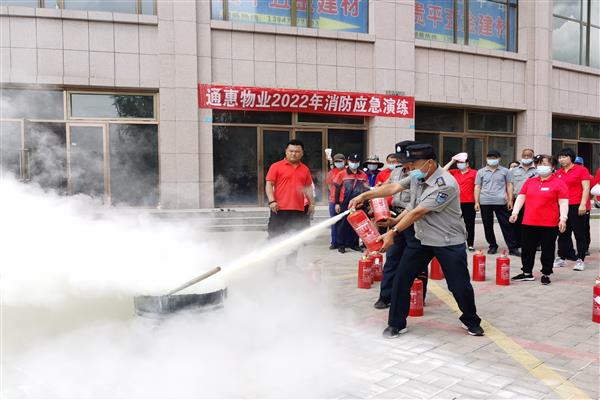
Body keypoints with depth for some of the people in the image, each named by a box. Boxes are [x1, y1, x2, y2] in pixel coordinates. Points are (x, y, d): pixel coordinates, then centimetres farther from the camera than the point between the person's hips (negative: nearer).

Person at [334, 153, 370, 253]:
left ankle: (354, 244, 19)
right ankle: (341, 245, 7)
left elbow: (366, 189, 14)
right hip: (344, 204, -3)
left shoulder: (363, 175, 8)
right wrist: (337, 203, -5)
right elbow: (337, 189, 0)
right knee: (343, 224, 0)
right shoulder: (342, 174, -1)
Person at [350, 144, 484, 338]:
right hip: (421, 239, 7)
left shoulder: (445, 184, -25)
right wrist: (364, 195, -14)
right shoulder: (416, 176, 0)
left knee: (460, 286, 3)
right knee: (401, 279, 2)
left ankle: (472, 322, 31)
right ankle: (396, 324, 16)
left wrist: (393, 232, -25)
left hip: (449, 242, -6)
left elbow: (417, 213, -26)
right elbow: (392, 188, -3)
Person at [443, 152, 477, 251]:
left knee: (469, 224, 5)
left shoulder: (474, 173, -4)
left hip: (469, 203, -4)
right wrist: (452, 161, -1)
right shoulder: (454, 172, 8)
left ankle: (470, 244, 12)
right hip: (456, 202, 4)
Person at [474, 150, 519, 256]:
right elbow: (477, 187, 8)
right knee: (487, 226, 7)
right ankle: (492, 246, 20)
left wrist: (510, 200, 1)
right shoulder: (481, 172, 9)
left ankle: (512, 248, 2)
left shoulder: (504, 171, 8)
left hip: (500, 202, -1)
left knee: (506, 225, -2)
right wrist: (476, 202, 1)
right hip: (485, 202, 2)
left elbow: (508, 186, 8)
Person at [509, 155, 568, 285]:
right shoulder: (529, 182, 11)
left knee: (547, 250, 6)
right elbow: (521, 197, 11)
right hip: (529, 223, 4)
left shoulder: (558, 183, -1)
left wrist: (563, 218, -14)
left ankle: (546, 274, 18)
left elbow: (563, 202, -6)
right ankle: (527, 273, 22)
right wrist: (515, 212, 2)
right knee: (527, 249, 10)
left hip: (549, 224, -4)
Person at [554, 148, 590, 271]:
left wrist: (583, 204, -17)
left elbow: (586, 188, -8)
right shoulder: (558, 173, 11)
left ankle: (580, 260, 5)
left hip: (577, 207, -5)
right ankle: (561, 258, 20)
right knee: (563, 234, 11)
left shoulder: (581, 170, -3)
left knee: (580, 234, 0)